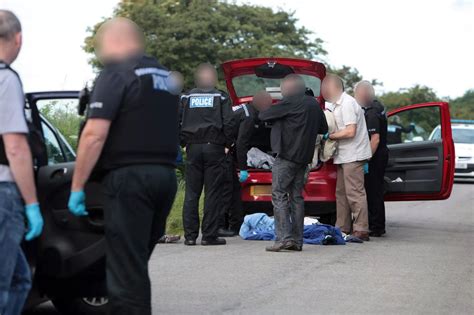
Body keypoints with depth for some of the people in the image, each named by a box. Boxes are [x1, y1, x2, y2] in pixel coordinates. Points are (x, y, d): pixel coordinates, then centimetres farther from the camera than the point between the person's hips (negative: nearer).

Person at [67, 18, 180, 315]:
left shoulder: (117, 74, -7)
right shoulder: (165, 76, 18)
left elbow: (95, 134, -15)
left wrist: (77, 186, -12)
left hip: (129, 176, -8)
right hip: (165, 175, 8)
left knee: (126, 268, -5)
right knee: (137, 263, 17)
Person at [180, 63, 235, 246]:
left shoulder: (186, 97, 6)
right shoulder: (221, 97, 0)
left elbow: (178, 122, 2)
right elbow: (228, 124, -6)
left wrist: (183, 143, 11)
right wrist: (228, 144, 6)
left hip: (193, 148, 2)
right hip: (214, 147, -2)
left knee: (191, 193, 5)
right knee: (213, 193, 1)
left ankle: (190, 235, 3)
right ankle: (209, 235, -1)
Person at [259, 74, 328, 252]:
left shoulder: (291, 103, -12)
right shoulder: (313, 104, 13)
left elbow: (263, 116, -6)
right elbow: (323, 129, 24)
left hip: (287, 156, -8)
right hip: (304, 157, 8)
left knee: (279, 196, -6)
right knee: (296, 197, 11)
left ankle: (284, 238, -15)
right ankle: (297, 240, 10)